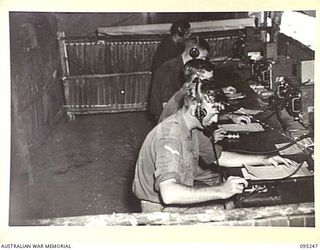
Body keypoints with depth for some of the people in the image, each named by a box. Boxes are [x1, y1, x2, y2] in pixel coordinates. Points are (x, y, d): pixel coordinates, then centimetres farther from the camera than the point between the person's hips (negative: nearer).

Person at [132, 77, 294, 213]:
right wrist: (221, 191, -41)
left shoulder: (191, 129, 3)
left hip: (182, 195, 9)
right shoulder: (170, 136, -30)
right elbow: (169, 194, -42)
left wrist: (263, 160, 7)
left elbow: (219, 156, 16)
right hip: (162, 208, -9)